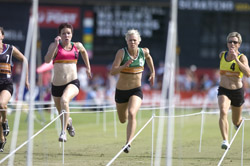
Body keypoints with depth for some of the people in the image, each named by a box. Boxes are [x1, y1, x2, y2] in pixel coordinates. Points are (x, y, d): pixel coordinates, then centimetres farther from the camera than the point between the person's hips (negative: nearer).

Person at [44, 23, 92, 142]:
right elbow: (47, 60, -20)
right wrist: (56, 45, -26)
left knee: (64, 100, -34)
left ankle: (63, 132, -32)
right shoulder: (55, 46, -3)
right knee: (61, 113, 18)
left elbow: (84, 51, 31)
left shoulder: (77, 46, 6)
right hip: (57, 85, 1)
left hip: (72, 83, -1)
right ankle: (68, 122, 56)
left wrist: (88, 67, 32)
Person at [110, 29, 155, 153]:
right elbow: (112, 72, -22)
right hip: (121, 91, 0)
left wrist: (152, 72, 26)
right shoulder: (121, 52, -14)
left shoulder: (144, 52, -5)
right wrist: (124, 66, -38)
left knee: (132, 114, -28)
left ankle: (128, 143, -29)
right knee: (123, 120, 18)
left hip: (136, 90, 0)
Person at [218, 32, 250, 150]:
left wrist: (236, 59, -32)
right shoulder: (222, 55, 1)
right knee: (223, 112, -29)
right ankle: (225, 141, -34)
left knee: (236, 122, 15)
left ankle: (240, 122, 54)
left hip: (237, 91, -1)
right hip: (223, 90, 1)